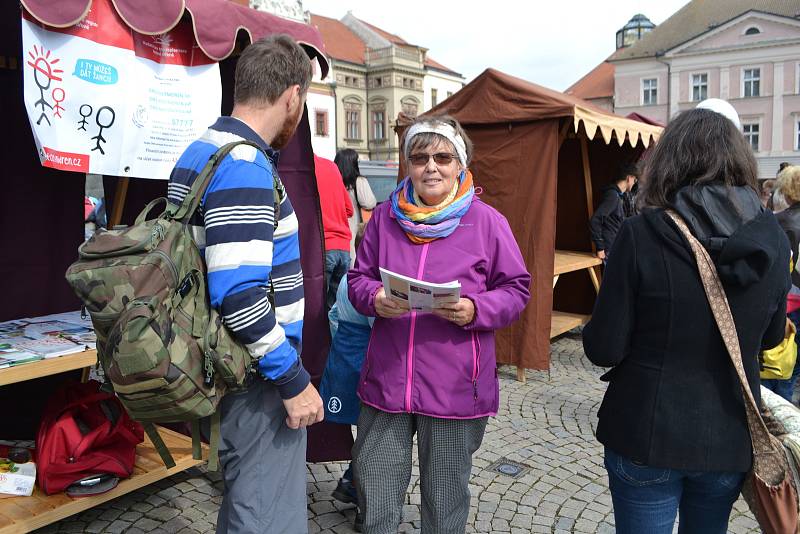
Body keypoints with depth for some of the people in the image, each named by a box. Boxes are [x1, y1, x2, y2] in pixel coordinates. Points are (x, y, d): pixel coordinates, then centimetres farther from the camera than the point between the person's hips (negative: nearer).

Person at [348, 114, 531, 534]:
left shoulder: (487, 221, -4)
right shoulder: (385, 216, 4)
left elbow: (515, 290, -1)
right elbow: (358, 278, 10)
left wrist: (476, 310, -20)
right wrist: (374, 299, -12)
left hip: (455, 385, -2)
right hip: (386, 378, 3)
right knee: (374, 494, 16)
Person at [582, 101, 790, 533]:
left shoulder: (643, 234, -19)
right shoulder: (772, 238, -5)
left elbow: (603, 349, -16)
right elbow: (770, 338, 9)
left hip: (646, 436, -4)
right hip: (730, 439, 4)